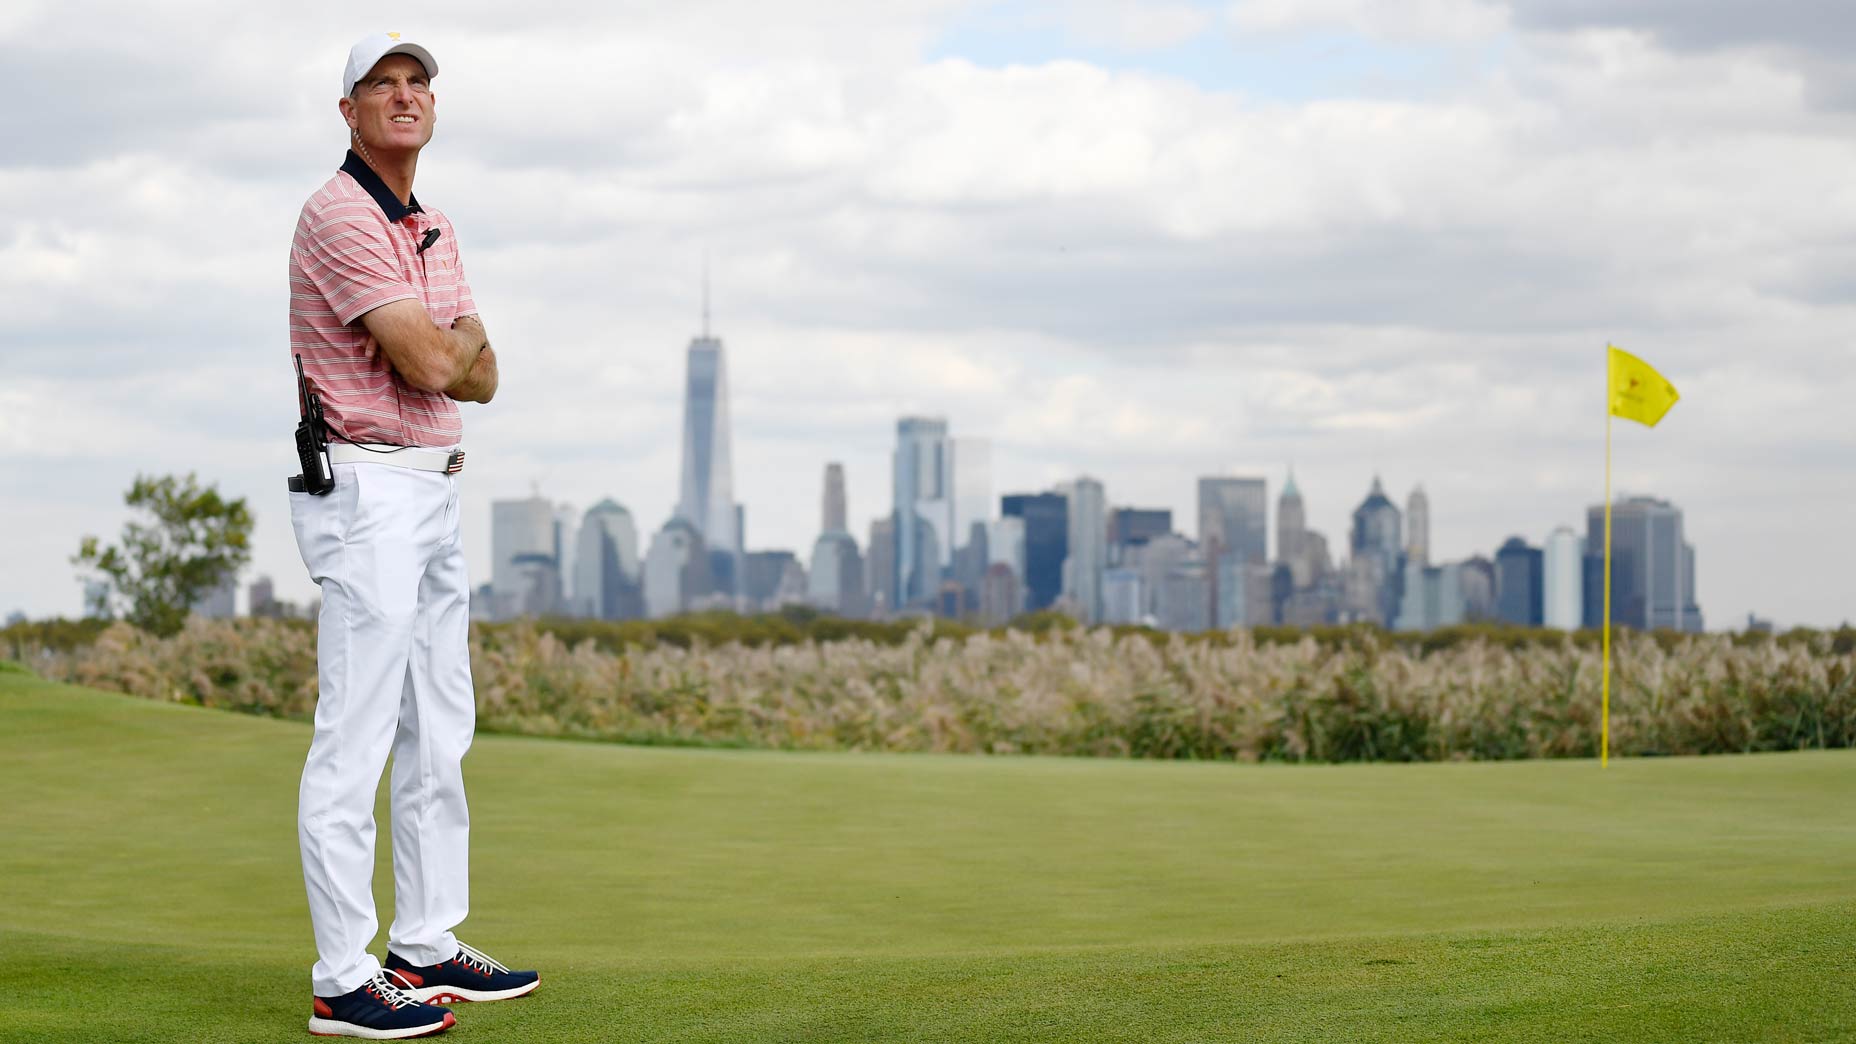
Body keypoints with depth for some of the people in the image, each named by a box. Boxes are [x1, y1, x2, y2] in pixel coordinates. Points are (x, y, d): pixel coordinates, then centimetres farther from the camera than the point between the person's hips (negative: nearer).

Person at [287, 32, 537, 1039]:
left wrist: (448, 349, -8)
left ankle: (425, 944, 24)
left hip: (436, 491, 10)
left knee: (438, 735, 14)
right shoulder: (339, 216, -12)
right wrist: (461, 337, 1)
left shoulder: (432, 229, 17)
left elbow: (481, 377, 12)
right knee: (354, 739, -9)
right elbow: (433, 366, -19)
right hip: (366, 490, -10)